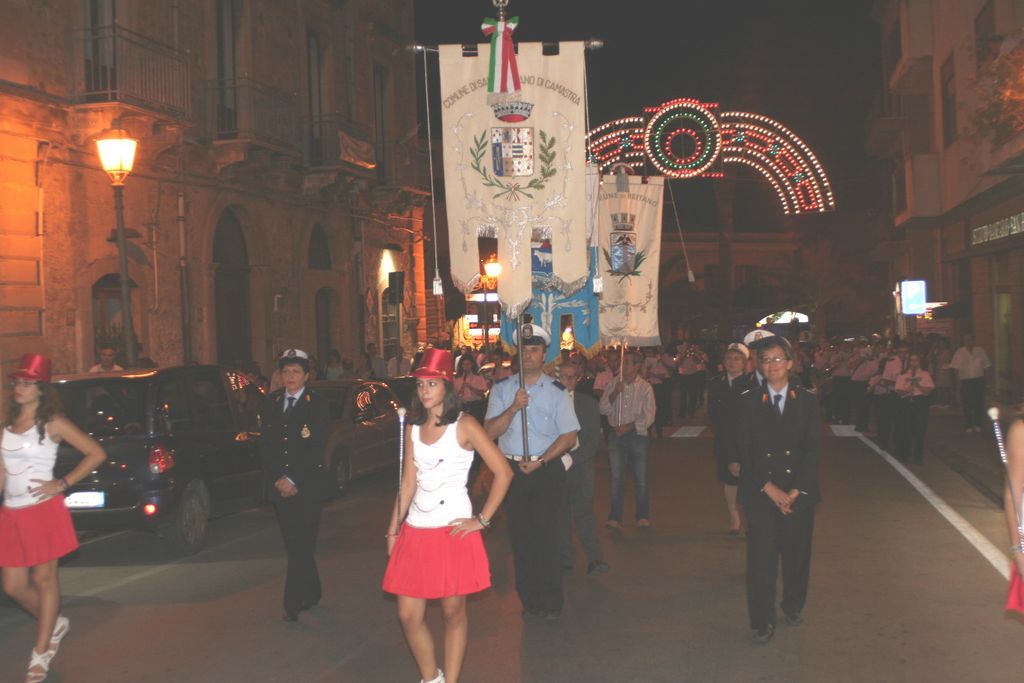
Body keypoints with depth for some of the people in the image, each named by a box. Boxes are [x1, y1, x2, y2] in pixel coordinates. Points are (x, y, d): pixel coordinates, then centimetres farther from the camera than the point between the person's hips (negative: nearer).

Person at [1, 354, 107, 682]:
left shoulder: (52, 423, -5)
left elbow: (96, 453, -6)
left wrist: (62, 484, -10)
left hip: (43, 510, -6)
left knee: (44, 579, 2)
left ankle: (41, 654, 13)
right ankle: (55, 623, 34)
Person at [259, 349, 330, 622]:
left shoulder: (317, 405, -4)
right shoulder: (272, 403, 9)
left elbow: (316, 449, -9)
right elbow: (266, 445, 7)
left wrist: (294, 481, -14)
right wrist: (278, 479, -4)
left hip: (309, 485, -4)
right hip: (282, 486, 4)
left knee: (302, 544, -7)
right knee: (293, 545, 9)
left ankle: (293, 603, -7)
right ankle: (311, 593, 24)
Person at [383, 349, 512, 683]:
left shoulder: (464, 425, -5)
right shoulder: (413, 429, 10)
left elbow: (503, 472, -8)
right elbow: (408, 483, 13)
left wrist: (482, 520, -10)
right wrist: (392, 530, 10)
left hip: (453, 530, -5)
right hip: (415, 531, 5)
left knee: (453, 612, 3)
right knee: (408, 615, 4)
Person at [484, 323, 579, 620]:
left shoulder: (556, 392, 1)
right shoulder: (501, 389, 7)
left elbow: (569, 437, -2)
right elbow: (490, 432, -3)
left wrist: (540, 462, -12)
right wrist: (514, 407, -18)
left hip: (547, 469, -2)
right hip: (512, 469, 2)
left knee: (545, 535, -5)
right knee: (519, 535, 5)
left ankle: (550, 602, 4)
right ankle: (529, 600, 16)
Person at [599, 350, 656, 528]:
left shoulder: (645, 387, -2)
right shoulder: (614, 383, 5)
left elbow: (648, 417, -5)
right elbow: (603, 409, 0)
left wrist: (628, 426, -13)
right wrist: (614, 393, -13)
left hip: (637, 435, -1)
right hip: (616, 435, 1)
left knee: (640, 478, 3)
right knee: (616, 477, -2)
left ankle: (643, 516, 17)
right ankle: (615, 517, 0)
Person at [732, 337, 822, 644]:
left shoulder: (807, 401, 5)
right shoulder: (748, 402, 2)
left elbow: (813, 449, 1)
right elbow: (743, 451, -3)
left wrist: (797, 491, -8)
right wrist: (769, 488, -11)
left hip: (799, 492, 1)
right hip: (760, 493, -1)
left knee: (797, 555, 9)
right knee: (761, 559, -2)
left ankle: (793, 605, 32)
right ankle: (762, 621, 8)